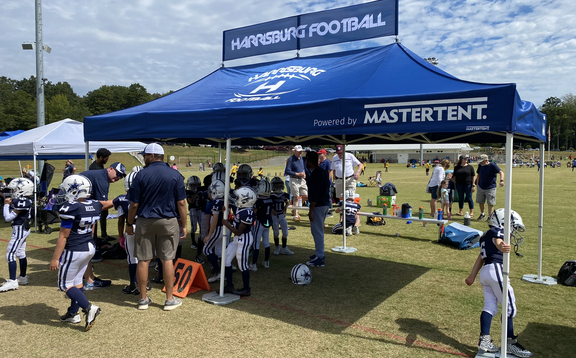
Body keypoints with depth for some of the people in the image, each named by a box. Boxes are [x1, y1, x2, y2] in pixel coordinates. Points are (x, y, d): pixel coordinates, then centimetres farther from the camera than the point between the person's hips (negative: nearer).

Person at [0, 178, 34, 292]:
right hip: (24, 229, 10)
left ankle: (12, 281, -4)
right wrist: (11, 203, 2)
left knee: (10, 255, -6)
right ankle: (23, 277, 29)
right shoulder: (27, 200, 5)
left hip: (19, 230, -10)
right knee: (21, 254, 18)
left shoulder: (20, 202, -22)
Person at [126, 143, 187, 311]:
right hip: (168, 222, 0)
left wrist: (129, 224, 8)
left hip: (145, 222, 0)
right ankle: (170, 300, 13)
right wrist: (184, 225, 5)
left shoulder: (141, 175, -5)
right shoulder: (175, 175, -3)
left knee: (143, 260, 8)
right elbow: (181, 203, -4)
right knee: (167, 260, 6)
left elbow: (134, 204, -4)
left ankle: (143, 299, 19)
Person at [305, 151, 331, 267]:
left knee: (317, 231, -5)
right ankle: (320, 253, 29)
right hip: (326, 203, 10)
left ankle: (320, 259, -2)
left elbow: (314, 194, -22)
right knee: (319, 230, 20)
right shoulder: (324, 171, 11)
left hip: (318, 205, -10)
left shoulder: (315, 174, -19)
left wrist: (311, 210, -20)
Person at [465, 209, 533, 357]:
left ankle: (484, 341, 5)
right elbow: (498, 242, -28)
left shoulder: (485, 236, 24)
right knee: (509, 305, 0)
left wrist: (472, 276, 32)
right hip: (496, 269, -9)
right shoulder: (497, 231, -3)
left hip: (484, 272, 9)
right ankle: (510, 342, 6)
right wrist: (502, 247, -53)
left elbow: (481, 257, 29)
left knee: (490, 306, 8)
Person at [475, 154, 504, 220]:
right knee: (480, 202, 14)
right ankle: (482, 214, 34)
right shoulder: (480, 166, 4)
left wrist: (501, 180, -42)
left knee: (490, 203, -1)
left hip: (490, 188, -6)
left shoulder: (492, 165, -14)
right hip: (480, 187, 6)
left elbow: (501, 172, -24)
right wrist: (477, 185, 10)